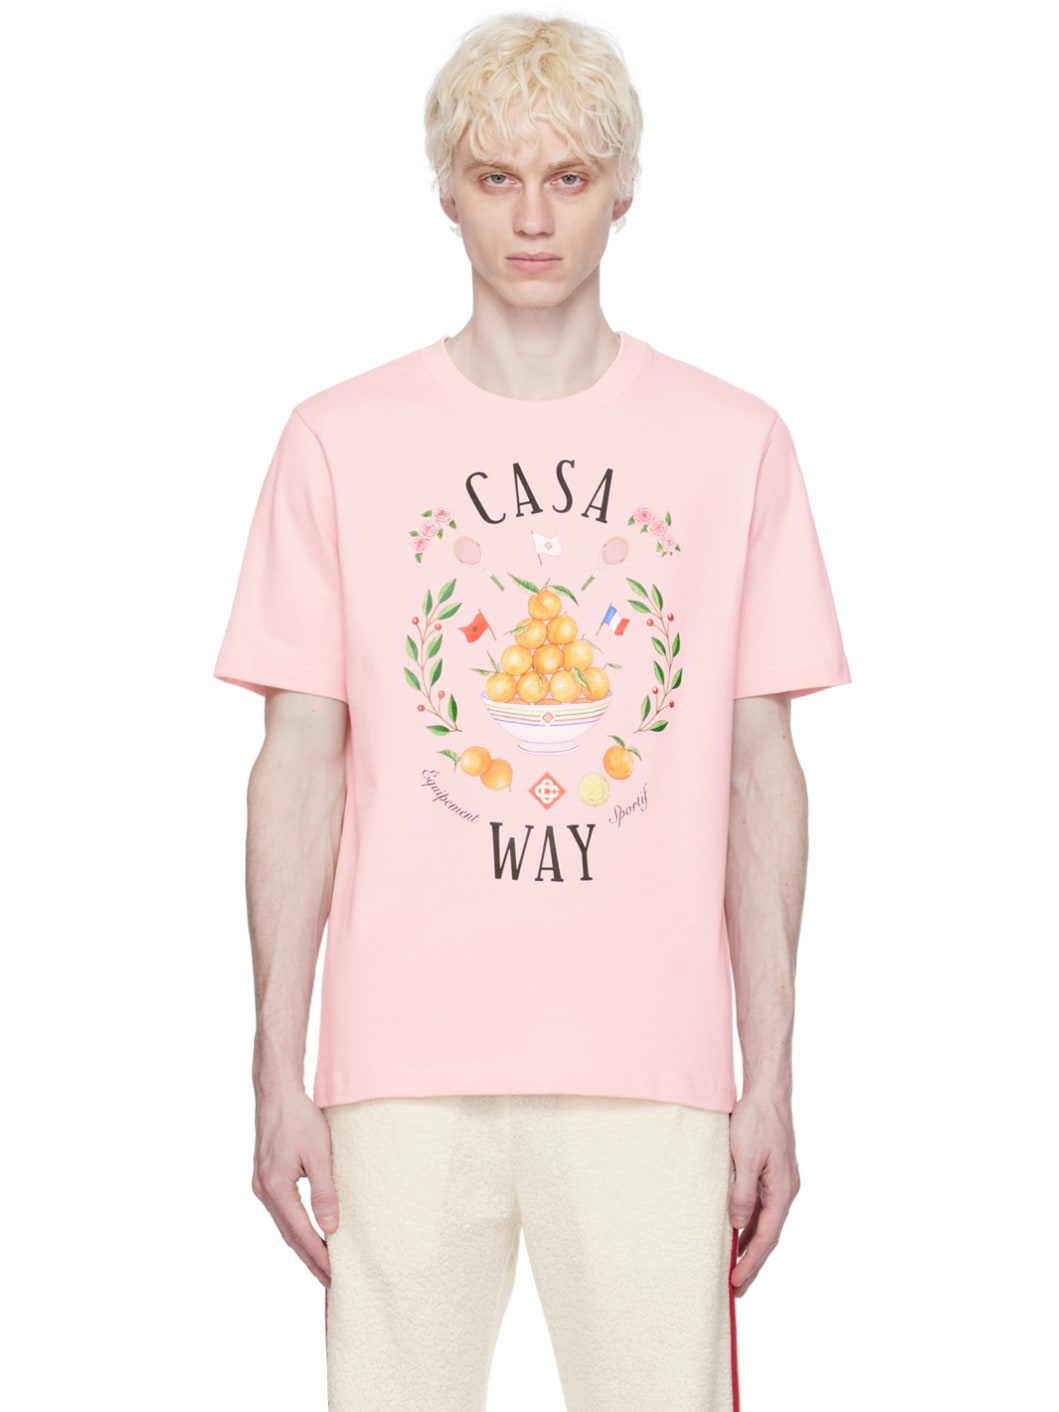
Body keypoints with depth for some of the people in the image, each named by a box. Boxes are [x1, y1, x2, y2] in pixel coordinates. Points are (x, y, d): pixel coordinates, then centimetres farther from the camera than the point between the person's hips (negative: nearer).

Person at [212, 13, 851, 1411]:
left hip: (655, 1073, 0)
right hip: (403, 1065, 0)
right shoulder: (340, 441, 5)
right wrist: (278, 1070, 0)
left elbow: (762, 770, 7)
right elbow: (300, 765, 4)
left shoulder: (735, 443, 7)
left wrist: (772, 1080, 3)